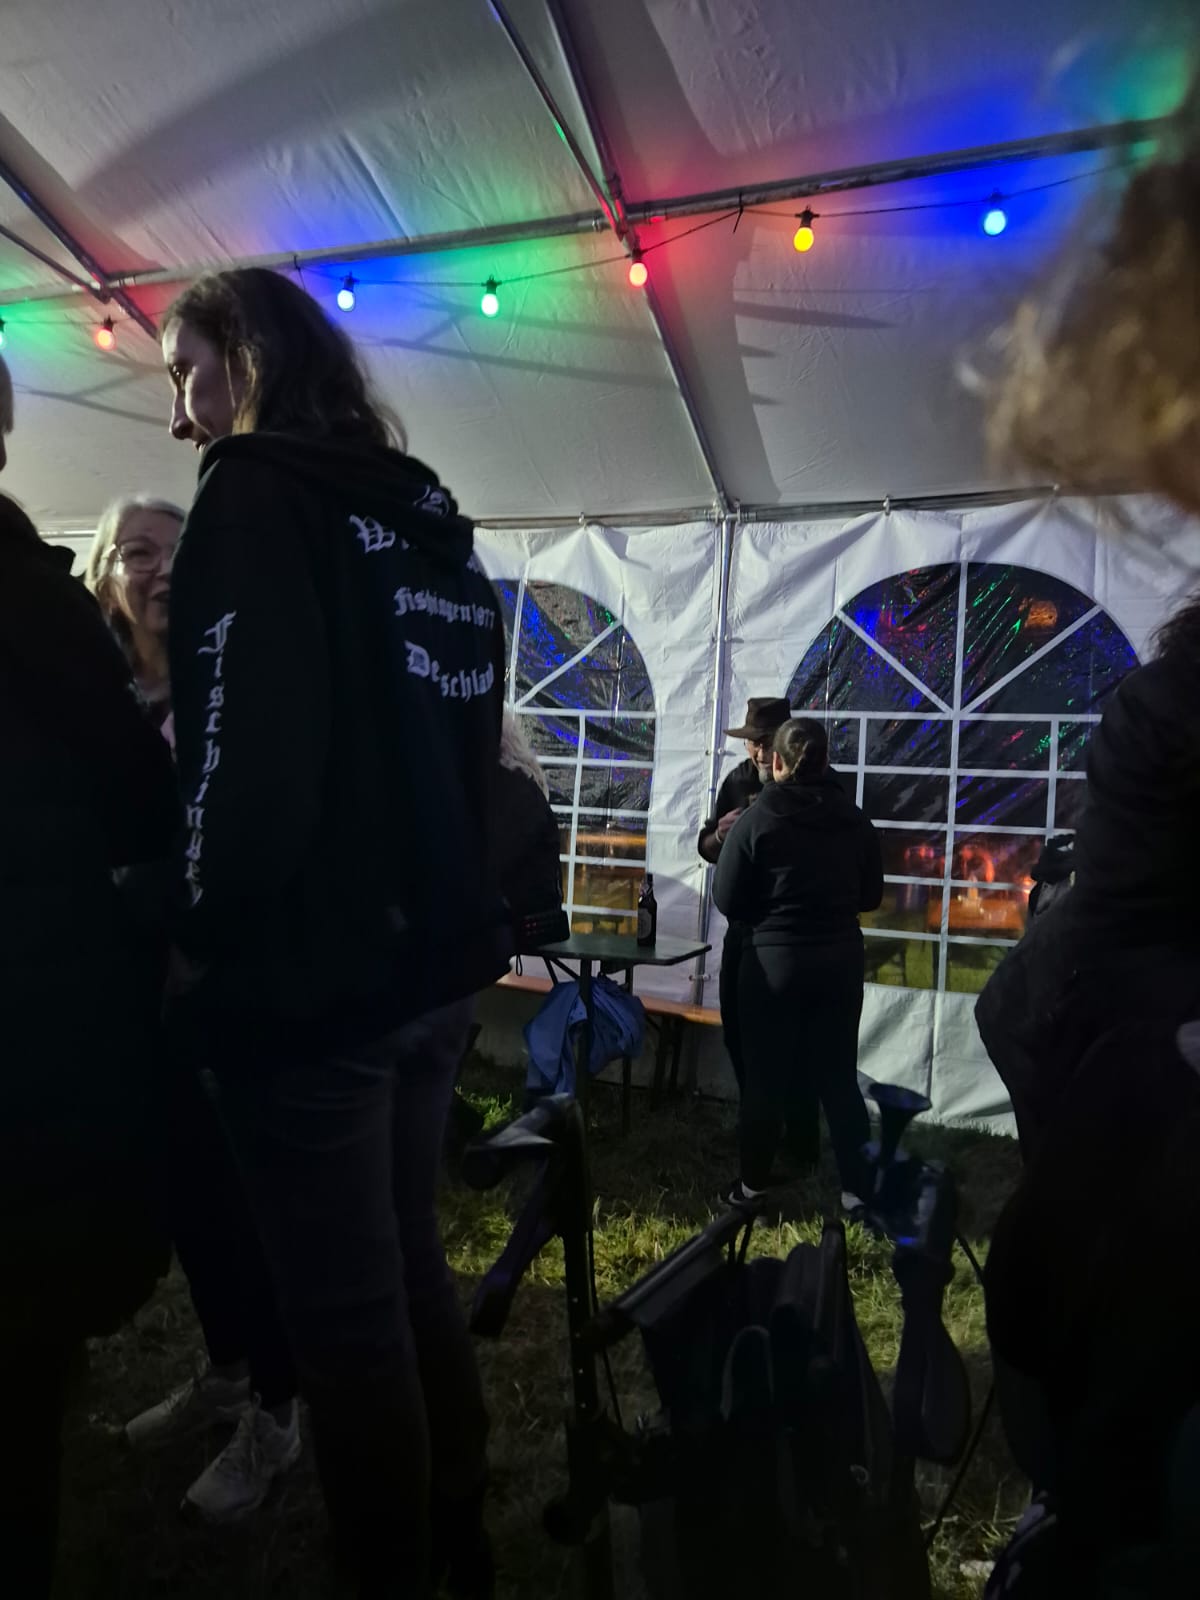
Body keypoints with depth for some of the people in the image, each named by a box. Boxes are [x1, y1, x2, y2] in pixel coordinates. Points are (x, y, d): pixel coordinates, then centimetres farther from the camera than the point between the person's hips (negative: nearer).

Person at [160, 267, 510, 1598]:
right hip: (431, 959, 9)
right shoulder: (433, 523, 15)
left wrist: (205, 942, -9)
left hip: (310, 973, -8)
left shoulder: (258, 493, -8)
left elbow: (247, 747, -20)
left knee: (345, 1315, 6)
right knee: (408, 1269, 21)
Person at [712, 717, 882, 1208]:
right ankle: (857, 1186, 16)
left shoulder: (757, 820, -12)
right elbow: (871, 895, 9)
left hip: (773, 959, -3)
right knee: (838, 1074, 12)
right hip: (840, 960, 3)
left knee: (765, 1072, 10)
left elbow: (727, 899, -8)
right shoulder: (855, 821, -1)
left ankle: (755, 1182, 19)